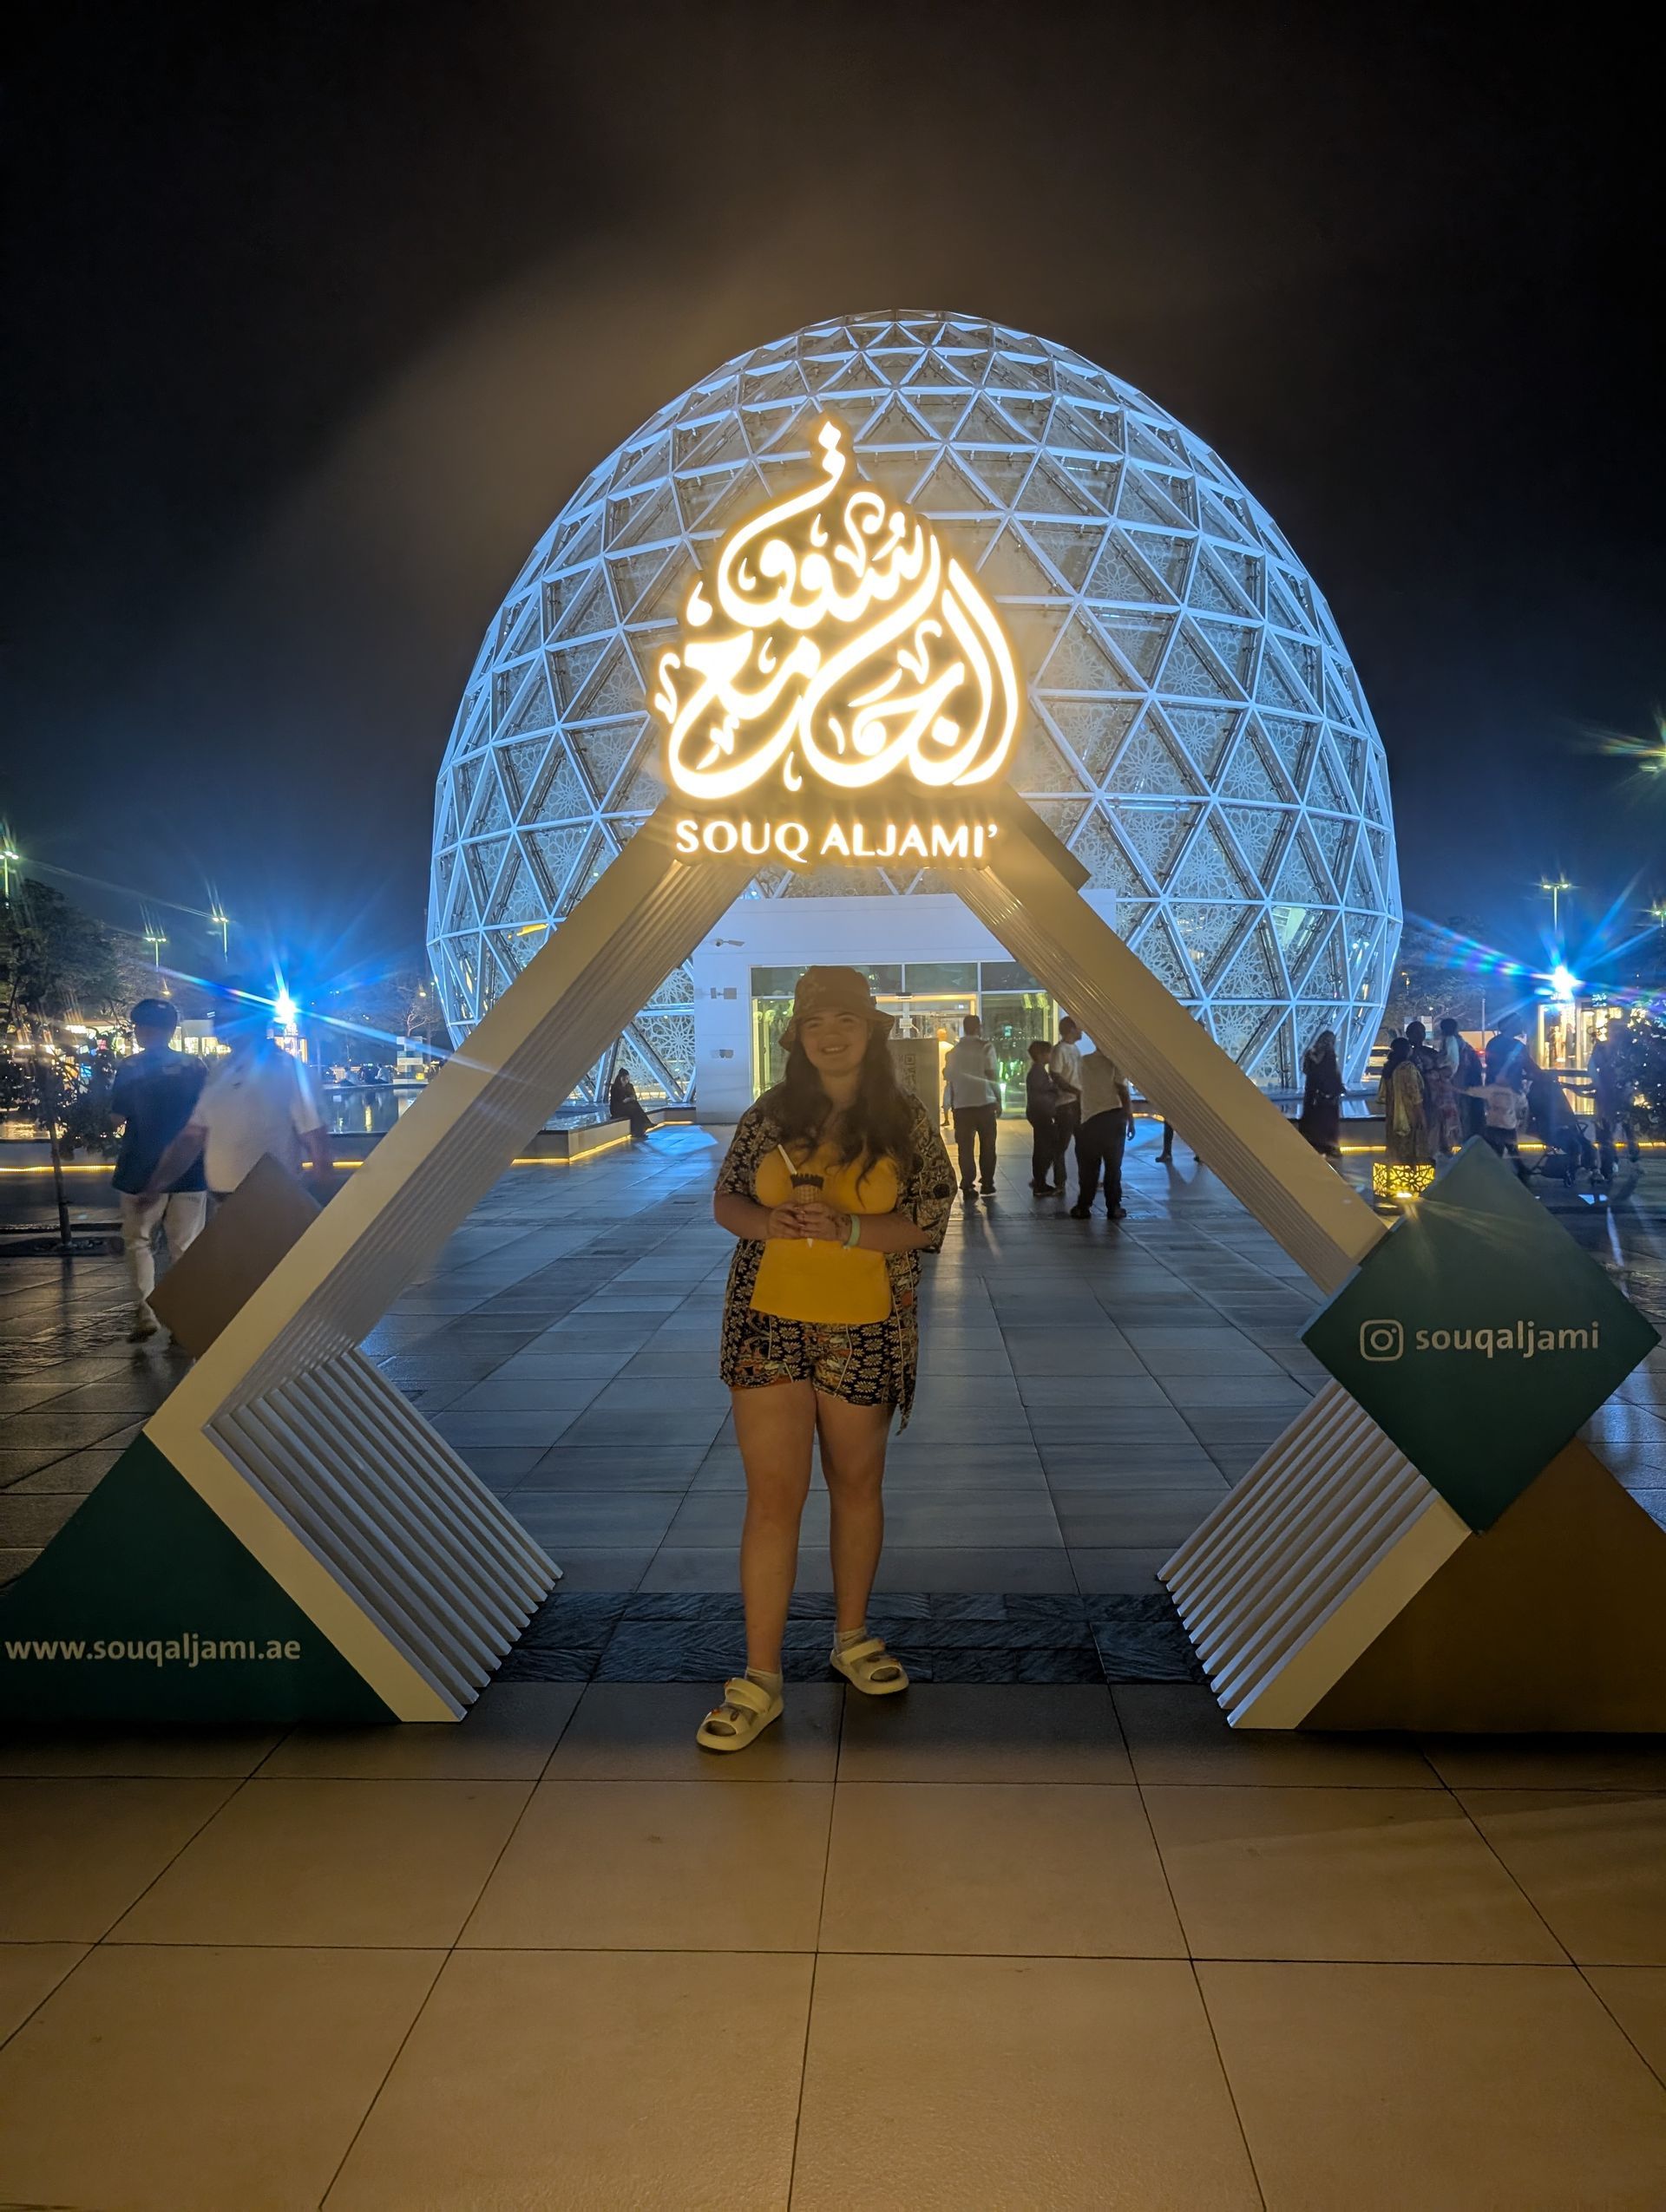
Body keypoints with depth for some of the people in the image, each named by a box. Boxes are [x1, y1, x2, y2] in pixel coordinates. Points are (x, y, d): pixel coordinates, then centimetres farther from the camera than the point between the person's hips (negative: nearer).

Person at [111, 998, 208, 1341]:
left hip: (142, 1172, -1)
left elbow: (118, 1116, -1)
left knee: (138, 1242, 11)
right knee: (185, 1247, 7)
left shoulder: (129, 1068, -6)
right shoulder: (195, 1067, -2)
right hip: (188, 1170, 1)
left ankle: (146, 1313, 1)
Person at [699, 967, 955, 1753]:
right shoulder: (769, 1116, 3)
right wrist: (765, 1221, -15)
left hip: (865, 1332, 0)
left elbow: (932, 1221, -4)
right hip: (769, 1325, 0)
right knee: (773, 1496, -2)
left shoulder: (908, 1122, -1)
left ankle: (852, 1637, 36)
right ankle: (760, 1678, 8)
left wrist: (849, 1229, -20)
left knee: (857, 1485, 16)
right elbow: (724, 1200, 8)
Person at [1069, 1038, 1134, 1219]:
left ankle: (1083, 1206, 7)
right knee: (1113, 1165, 6)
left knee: (1088, 1166, 7)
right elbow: (1123, 1093, -9)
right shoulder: (1115, 1063, -6)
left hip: (1090, 1119, 2)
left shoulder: (1085, 1061, 5)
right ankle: (1113, 1207, 7)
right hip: (1114, 1117, -2)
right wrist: (1130, 1119, -4)